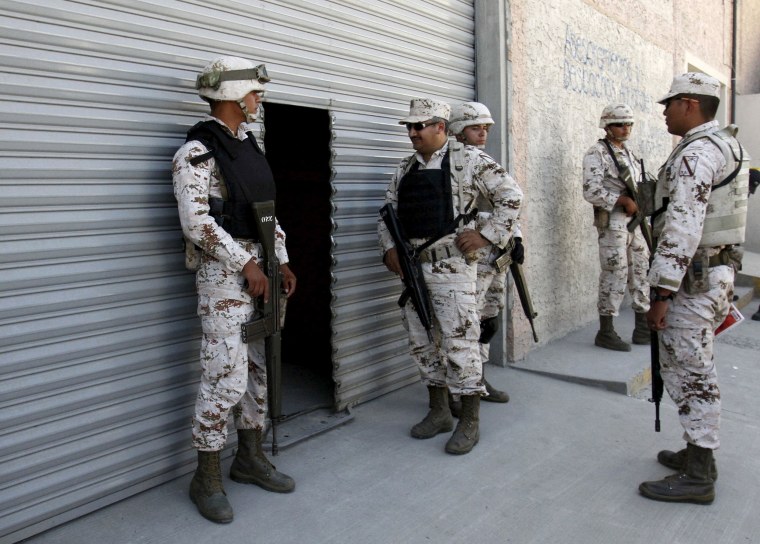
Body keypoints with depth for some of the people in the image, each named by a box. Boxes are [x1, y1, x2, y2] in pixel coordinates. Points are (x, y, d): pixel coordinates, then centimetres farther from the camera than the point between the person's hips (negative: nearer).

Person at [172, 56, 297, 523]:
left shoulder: (249, 144, 15)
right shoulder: (197, 152, -10)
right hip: (226, 272, -8)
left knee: (258, 369, 14)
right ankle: (207, 478, 11)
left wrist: (282, 261, 10)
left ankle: (251, 457, 28)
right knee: (226, 377, -6)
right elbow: (196, 223, -18)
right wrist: (247, 265, -17)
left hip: (262, 267, 8)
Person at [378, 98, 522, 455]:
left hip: (451, 266, -7)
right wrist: (389, 248, 4)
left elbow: (511, 195, -5)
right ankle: (439, 412, 28)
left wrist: (487, 236, -10)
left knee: (459, 344, -3)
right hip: (411, 267, 7)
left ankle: (469, 422, 11)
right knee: (422, 344, 13)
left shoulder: (467, 160, -3)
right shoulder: (405, 169, 15)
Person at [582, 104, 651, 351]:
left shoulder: (629, 153, 17)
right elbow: (592, 192, -18)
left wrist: (639, 203, 5)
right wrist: (624, 200, -16)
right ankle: (606, 332, 5)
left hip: (636, 222, 8)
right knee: (615, 276, -5)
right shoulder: (596, 154, -8)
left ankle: (643, 328, 20)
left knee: (641, 273, 10)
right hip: (612, 223, -8)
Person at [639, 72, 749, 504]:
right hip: (718, 270, 11)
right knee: (697, 370, 18)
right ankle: (699, 453, 30)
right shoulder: (727, 145, 16)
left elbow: (681, 229, -26)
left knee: (688, 372, -3)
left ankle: (697, 476, 6)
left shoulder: (696, 153, -18)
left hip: (694, 279, -11)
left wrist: (661, 294, -25)